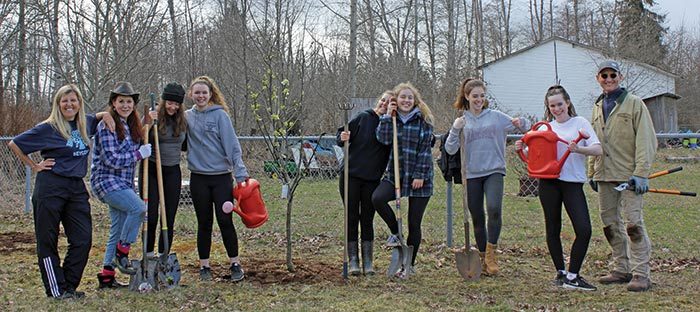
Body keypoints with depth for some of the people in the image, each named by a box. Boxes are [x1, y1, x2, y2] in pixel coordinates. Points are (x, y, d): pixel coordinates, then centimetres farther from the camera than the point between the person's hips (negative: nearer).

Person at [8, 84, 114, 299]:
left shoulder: (85, 124, 9)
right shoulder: (48, 128, -7)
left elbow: (94, 119, 34)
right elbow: (14, 144, -4)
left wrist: (104, 115, 12)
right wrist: (34, 167, -2)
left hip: (76, 187, 6)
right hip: (50, 187, -6)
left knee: (83, 239, 2)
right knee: (48, 241, 2)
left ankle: (69, 286, 14)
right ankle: (56, 289, 10)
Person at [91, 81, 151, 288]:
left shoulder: (131, 126, 14)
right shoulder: (107, 125, -11)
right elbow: (110, 159, -17)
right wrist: (139, 154, -14)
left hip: (123, 183, 9)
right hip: (106, 180, -9)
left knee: (118, 228, 7)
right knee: (138, 208, -25)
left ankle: (107, 275, 12)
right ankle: (122, 252, -10)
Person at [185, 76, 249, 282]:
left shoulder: (220, 115, -4)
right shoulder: (187, 116, 7)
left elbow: (231, 145, -7)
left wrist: (240, 172, -13)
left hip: (222, 176, -3)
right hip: (199, 178, 3)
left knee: (225, 221, -3)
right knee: (204, 223, 8)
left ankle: (235, 264, 8)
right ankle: (204, 266, 16)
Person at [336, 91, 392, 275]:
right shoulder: (363, 118, -2)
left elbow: (391, 155, -2)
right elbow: (342, 134, 1)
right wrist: (342, 138, -21)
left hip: (372, 179, 1)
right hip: (351, 175, -1)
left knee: (367, 220, 6)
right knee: (352, 218, 3)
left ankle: (368, 262, 12)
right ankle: (353, 261, 10)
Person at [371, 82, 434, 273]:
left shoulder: (423, 120, -3)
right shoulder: (391, 119, 8)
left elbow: (425, 149, -7)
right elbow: (383, 139, -9)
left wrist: (420, 175, -13)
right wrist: (387, 116, -10)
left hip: (419, 177, -3)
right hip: (395, 174, 3)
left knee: (414, 223, 2)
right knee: (377, 198, -25)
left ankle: (410, 264, 16)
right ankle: (395, 232, 1)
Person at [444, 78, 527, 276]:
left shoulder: (496, 117, 5)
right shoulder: (462, 121, 7)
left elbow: (519, 125, 3)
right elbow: (450, 150, 2)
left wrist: (521, 123, -20)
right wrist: (455, 130, -14)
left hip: (494, 171, -2)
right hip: (472, 174, 2)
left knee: (494, 209, -25)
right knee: (477, 219, 8)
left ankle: (491, 253, -11)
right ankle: (483, 259, 21)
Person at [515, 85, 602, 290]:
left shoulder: (580, 123, 5)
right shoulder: (545, 128, 13)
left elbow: (598, 150, -5)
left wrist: (579, 149, -23)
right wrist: (521, 149, -3)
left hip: (573, 182, -2)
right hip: (549, 182, 2)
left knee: (584, 230, -11)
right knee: (553, 229, 6)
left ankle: (572, 276, -3)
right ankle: (561, 273, 19)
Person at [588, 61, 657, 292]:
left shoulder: (634, 104, -2)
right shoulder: (598, 107, 17)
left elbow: (645, 141, -7)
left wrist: (641, 173, -15)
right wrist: (592, 173, 17)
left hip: (628, 175, -6)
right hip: (604, 176, 7)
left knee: (633, 224, -10)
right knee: (610, 224, 9)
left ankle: (640, 274, -7)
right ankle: (621, 270, 19)